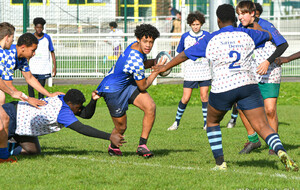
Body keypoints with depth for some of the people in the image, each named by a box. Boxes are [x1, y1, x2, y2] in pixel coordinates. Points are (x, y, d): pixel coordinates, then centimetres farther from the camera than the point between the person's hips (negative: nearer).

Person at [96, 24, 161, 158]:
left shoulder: (135, 46, -6)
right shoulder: (136, 63, -34)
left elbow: (143, 64, 16)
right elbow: (143, 87, -20)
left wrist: (155, 61, -4)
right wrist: (156, 71, -10)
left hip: (128, 84, 9)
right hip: (113, 90, -9)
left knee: (150, 107, -13)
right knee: (121, 127, 3)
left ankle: (142, 146, -5)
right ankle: (113, 147, 39)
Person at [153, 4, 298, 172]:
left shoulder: (210, 40, 5)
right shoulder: (247, 35, 9)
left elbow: (184, 55, 16)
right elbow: (268, 36, 31)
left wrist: (165, 67, 32)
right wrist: (255, 26, 52)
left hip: (222, 88, -1)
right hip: (248, 85, 1)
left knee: (212, 122, 25)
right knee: (263, 126, -2)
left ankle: (220, 162, 16)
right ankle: (281, 151, -30)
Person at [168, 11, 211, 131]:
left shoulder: (206, 36, 2)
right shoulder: (185, 37, 1)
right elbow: (179, 53, 12)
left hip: (204, 72, 0)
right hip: (190, 73, 0)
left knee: (204, 96, -4)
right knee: (185, 98, -4)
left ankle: (206, 123, 6)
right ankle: (177, 122, 11)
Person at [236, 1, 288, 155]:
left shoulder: (265, 26, -16)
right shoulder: (241, 28, 2)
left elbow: (283, 44, -15)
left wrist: (268, 62, -22)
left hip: (270, 74, -5)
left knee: (270, 110, -11)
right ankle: (253, 140, 13)